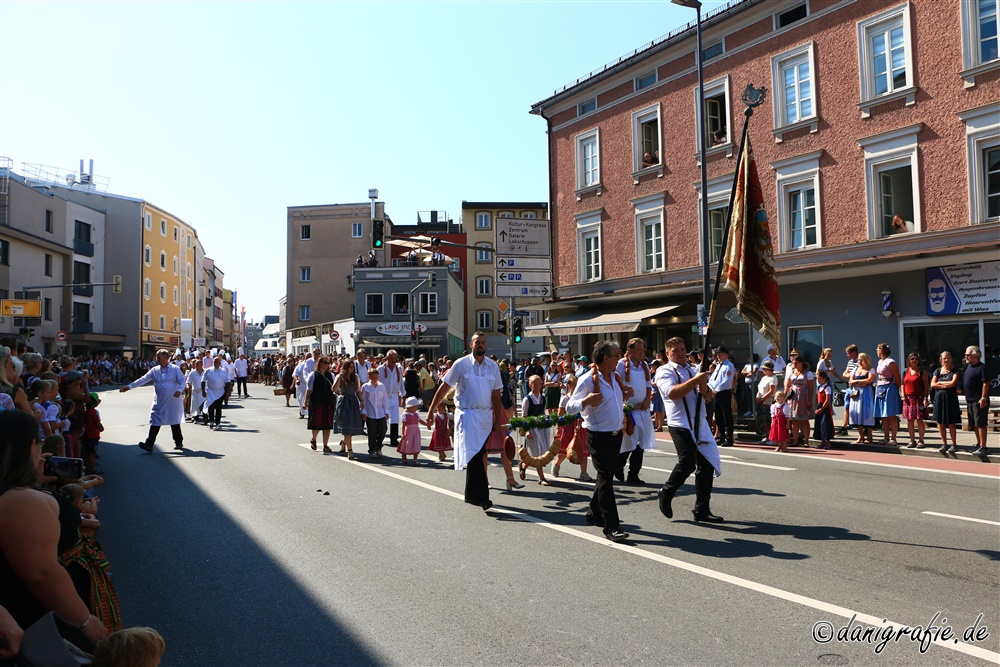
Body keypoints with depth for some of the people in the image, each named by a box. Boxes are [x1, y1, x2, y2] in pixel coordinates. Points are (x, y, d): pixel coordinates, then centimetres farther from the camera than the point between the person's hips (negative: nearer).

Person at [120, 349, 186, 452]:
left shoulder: (175, 369, -4)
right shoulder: (154, 370, 6)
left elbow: (182, 381, -5)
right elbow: (143, 380, 5)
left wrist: (179, 390, -23)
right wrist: (129, 387, -2)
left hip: (173, 402, -3)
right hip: (159, 402, 3)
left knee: (175, 422, 8)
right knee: (155, 423, -3)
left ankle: (179, 442, 21)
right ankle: (149, 444, -4)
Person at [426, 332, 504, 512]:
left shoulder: (493, 366, 7)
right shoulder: (461, 364, -3)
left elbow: (496, 395, 10)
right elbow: (444, 387, 1)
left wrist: (498, 420, 8)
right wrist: (431, 409, 0)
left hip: (486, 415, 4)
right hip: (466, 414, -4)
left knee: (478, 456, 8)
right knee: (473, 454, -16)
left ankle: (471, 494, 22)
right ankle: (481, 497, -19)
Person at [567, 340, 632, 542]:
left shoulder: (615, 377, 9)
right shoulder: (588, 380, -15)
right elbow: (570, 407, -15)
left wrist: (625, 395, 9)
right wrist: (586, 401, -32)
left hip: (615, 434, 8)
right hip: (598, 436, -8)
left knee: (607, 476, 16)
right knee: (606, 479, -9)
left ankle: (594, 513, 32)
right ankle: (611, 527, -9)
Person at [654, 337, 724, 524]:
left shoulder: (693, 371, 20)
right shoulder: (665, 372, 0)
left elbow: (708, 397, 16)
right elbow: (672, 393, -19)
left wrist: (703, 385, -6)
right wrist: (696, 380, -20)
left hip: (700, 424, 7)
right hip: (680, 424, -7)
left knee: (707, 465, 5)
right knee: (687, 462, -19)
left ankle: (702, 510, 15)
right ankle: (666, 494, 7)